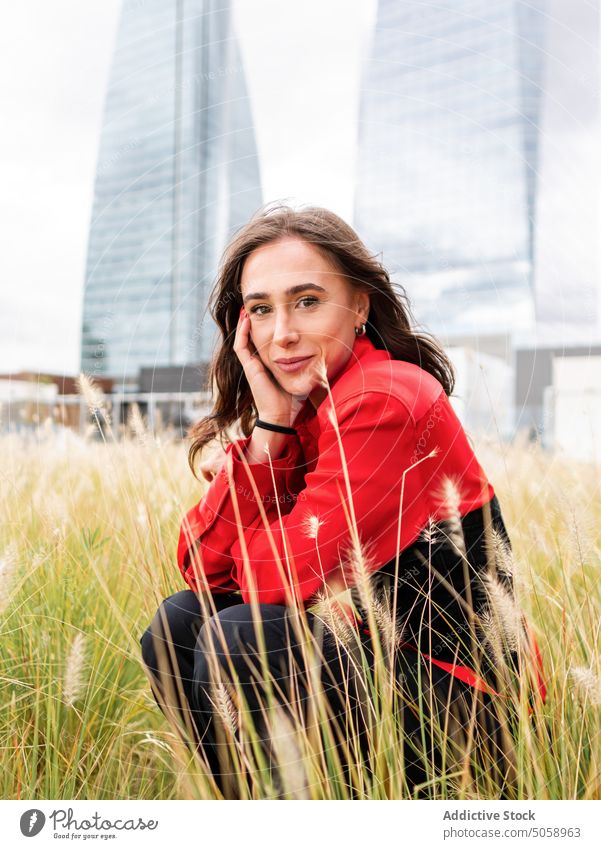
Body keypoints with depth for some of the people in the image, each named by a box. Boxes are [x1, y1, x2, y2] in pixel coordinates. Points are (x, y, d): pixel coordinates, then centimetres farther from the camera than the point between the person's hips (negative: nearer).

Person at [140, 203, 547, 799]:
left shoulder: (388, 400, -22)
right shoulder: (295, 411, 3)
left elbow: (279, 579, -23)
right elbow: (202, 568, -6)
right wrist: (269, 427, -14)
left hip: (469, 711, -7)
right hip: (373, 655, 8)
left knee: (241, 640, -24)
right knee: (178, 624, -4)